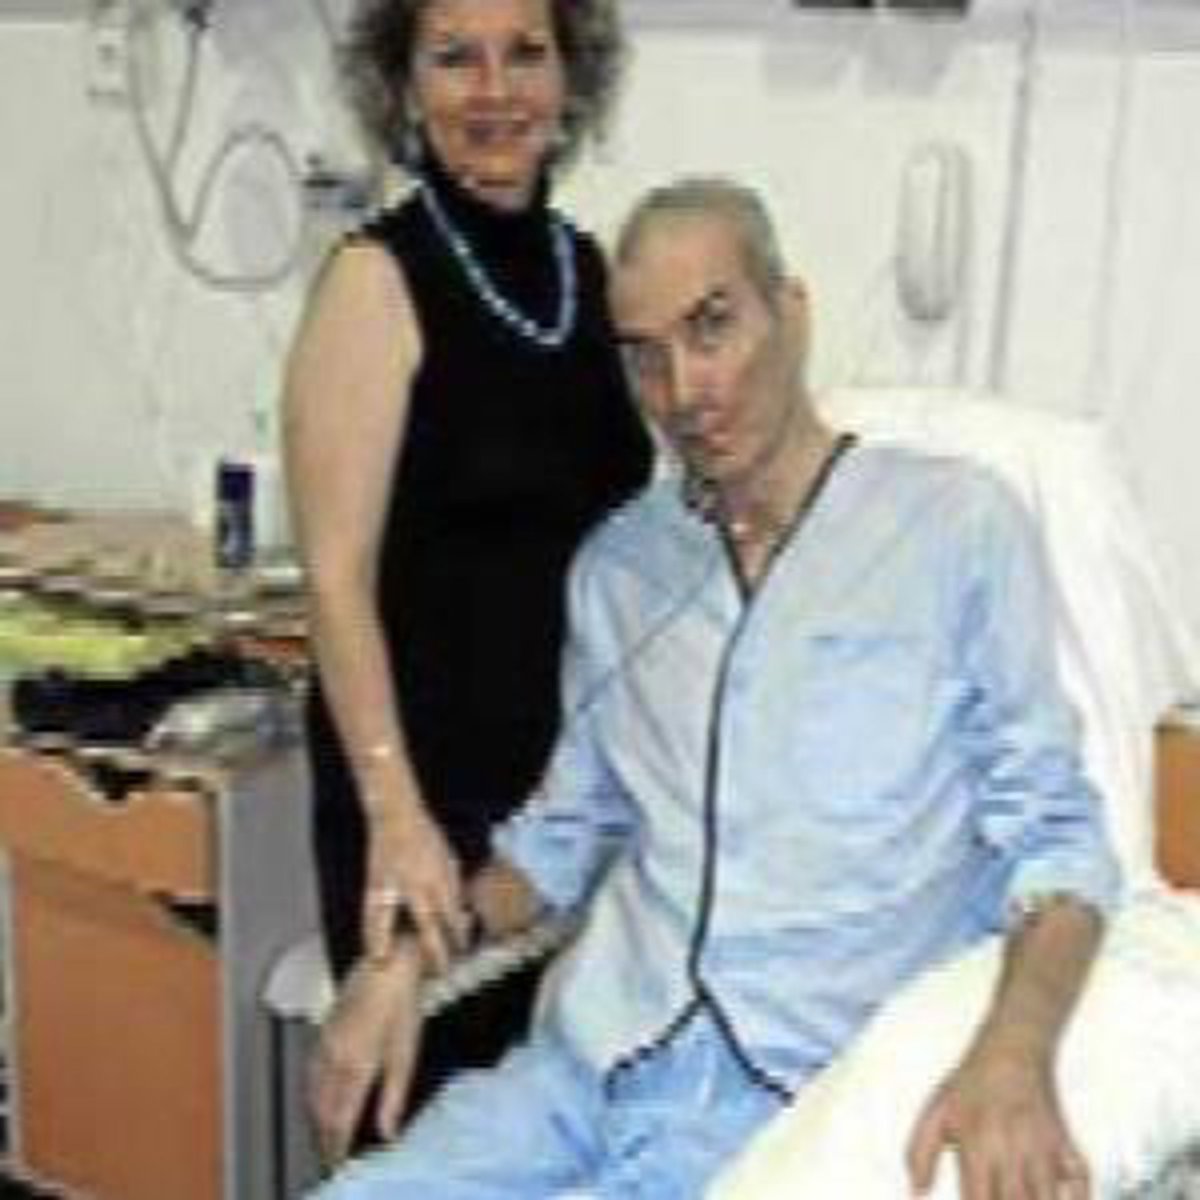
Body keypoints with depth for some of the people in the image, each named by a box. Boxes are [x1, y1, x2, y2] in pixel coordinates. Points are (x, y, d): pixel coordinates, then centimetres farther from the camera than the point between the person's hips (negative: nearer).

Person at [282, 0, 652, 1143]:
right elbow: (338, 578, -17)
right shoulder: (378, 278, -13)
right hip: (435, 773, -6)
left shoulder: (585, 267, 5)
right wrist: (395, 812, -23)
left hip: (585, 762, 6)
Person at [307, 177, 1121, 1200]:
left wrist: (1014, 1053, -19)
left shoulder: (958, 525, -1)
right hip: (585, 1063, 5)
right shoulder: (616, 564, 14)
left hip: (798, 1098, -4)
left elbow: (1051, 829, -2)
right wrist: (414, 955, 5)